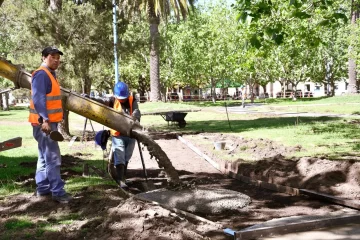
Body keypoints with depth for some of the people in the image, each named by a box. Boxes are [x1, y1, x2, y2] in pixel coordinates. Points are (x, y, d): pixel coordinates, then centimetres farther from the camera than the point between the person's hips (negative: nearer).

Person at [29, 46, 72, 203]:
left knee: (45, 157, 14)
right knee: (53, 158, -10)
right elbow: (38, 98, -23)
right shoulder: (41, 74, -14)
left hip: (49, 122, 11)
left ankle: (42, 188, 21)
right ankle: (58, 191, -8)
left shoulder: (50, 74, 19)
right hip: (44, 123, -11)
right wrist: (45, 120, -30)